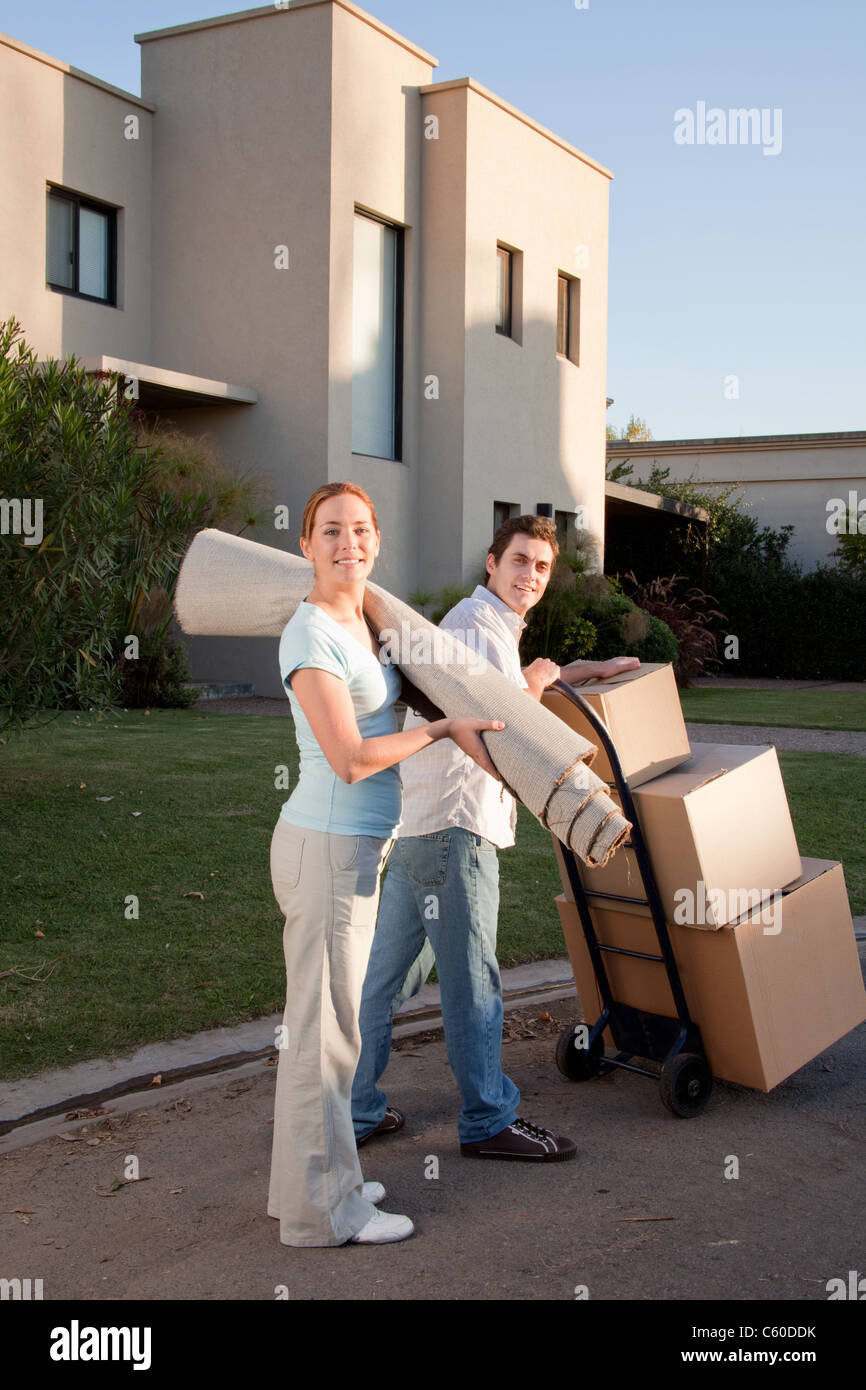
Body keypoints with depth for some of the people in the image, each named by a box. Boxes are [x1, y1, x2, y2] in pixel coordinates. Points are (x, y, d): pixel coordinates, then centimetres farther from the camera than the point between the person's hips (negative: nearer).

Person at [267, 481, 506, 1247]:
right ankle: (321, 1209, 16)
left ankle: (319, 1178, 33)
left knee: (328, 1019, 18)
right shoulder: (311, 637, -18)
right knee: (324, 1025, 2)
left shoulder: (361, 623, 9)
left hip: (355, 845, 9)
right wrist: (444, 729, -11)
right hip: (327, 848, -9)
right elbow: (350, 758, -22)